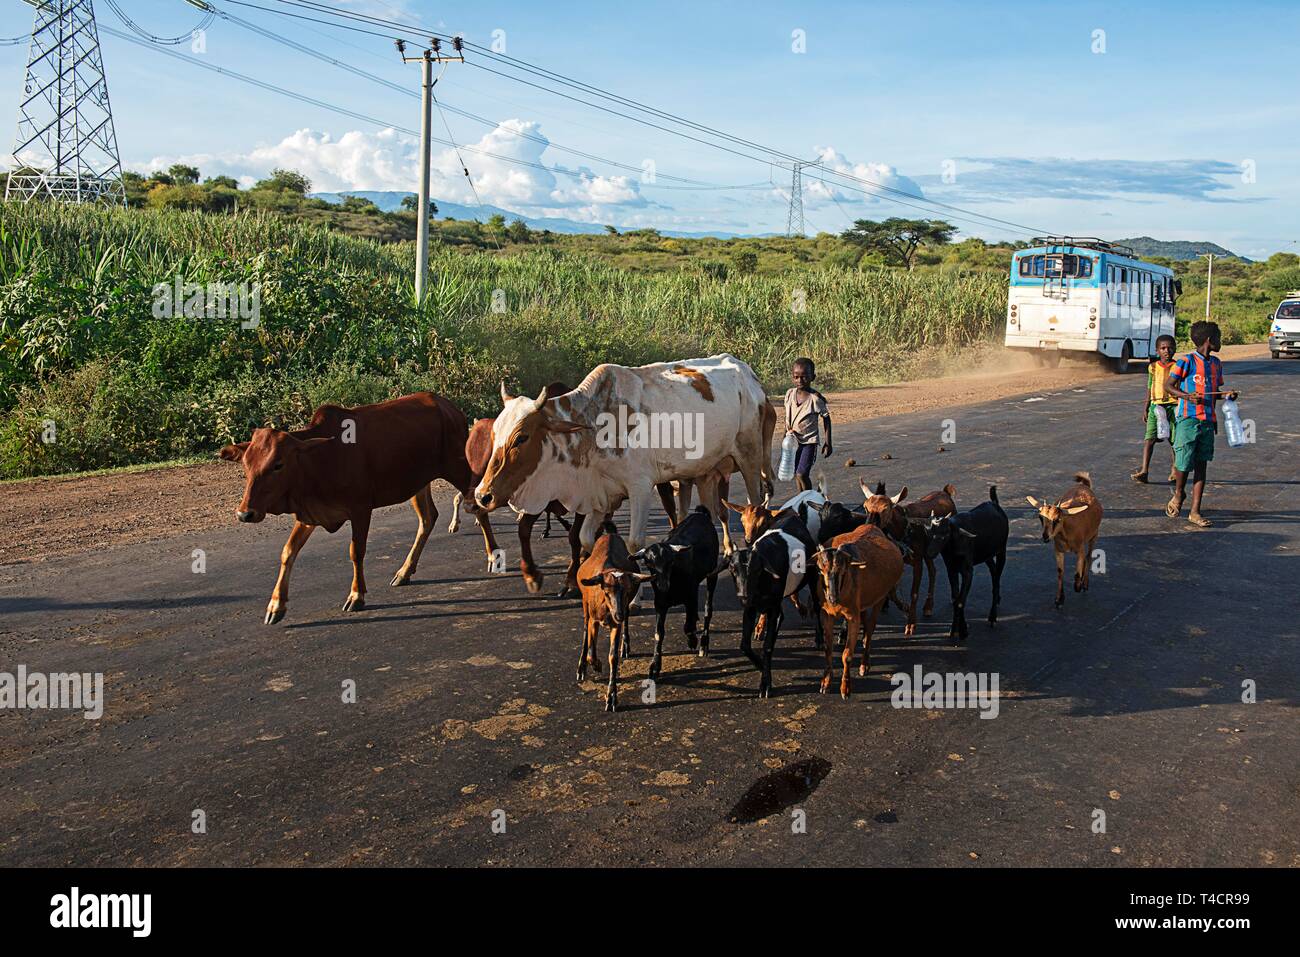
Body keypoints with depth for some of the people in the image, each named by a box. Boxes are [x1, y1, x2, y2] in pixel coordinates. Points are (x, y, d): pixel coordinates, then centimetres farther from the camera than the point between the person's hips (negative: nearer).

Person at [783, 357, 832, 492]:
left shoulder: (816, 398, -16)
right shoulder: (790, 394, -2)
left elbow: (826, 419, -7)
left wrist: (828, 442, -6)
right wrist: (786, 434, 11)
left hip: (809, 441, -5)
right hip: (793, 441, 5)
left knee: (802, 474, -14)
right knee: (796, 474, 11)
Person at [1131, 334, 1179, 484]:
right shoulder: (1153, 367, 6)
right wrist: (1145, 408, 11)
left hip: (1173, 405, -1)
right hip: (1156, 405, 1)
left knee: (1175, 439, 7)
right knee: (1149, 438, -9)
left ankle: (1174, 468, 26)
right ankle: (1144, 470, -13)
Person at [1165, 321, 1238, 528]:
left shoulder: (1216, 364, 13)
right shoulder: (1187, 361, -8)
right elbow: (1169, 386, -5)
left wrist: (1227, 395, 2)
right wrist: (1188, 396, -20)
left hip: (1208, 421, 6)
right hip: (1188, 419, -6)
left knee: (1201, 465, 5)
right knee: (1184, 463, -5)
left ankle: (1195, 512, 8)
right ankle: (1178, 495, 26)